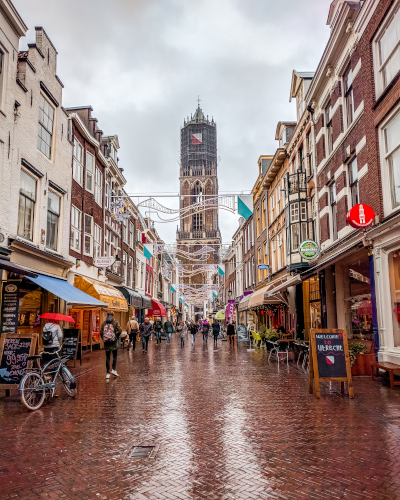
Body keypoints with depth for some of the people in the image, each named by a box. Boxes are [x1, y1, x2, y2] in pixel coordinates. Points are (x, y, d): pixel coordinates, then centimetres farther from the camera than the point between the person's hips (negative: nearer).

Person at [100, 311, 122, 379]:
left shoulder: (104, 323, 4)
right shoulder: (115, 322, -3)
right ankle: (114, 370, 0)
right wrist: (116, 337, 1)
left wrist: (103, 339, 9)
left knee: (107, 357, 8)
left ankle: (108, 373, 9)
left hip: (106, 343, 2)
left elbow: (101, 332, -1)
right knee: (114, 356, 12)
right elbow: (119, 330, -13)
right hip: (114, 342, -2)